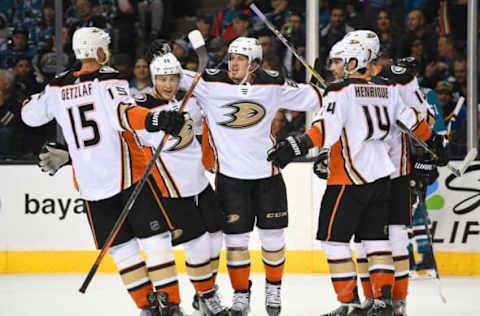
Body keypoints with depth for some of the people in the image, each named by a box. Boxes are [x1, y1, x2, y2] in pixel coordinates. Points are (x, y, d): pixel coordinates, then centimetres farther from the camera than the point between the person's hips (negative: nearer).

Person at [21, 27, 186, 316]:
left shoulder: (59, 88, 7)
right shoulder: (109, 79, -8)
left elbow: (31, 115, 22)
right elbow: (123, 113, -27)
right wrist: (155, 120, -42)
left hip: (89, 182, 5)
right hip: (129, 173, -4)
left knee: (122, 247, 11)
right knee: (155, 239, 1)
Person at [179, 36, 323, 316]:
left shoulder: (273, 85, -4)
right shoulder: (211, 84, -7)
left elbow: (311, 96, 5)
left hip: (268, 172, 1)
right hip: (231, 174, -1)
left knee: (273, 236, 6)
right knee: (236, 237, 0)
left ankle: (274, 289, 27)